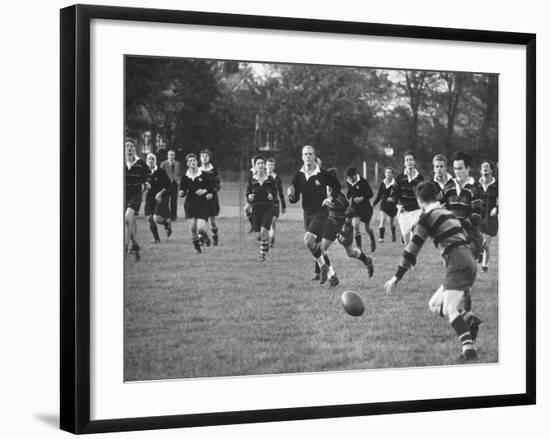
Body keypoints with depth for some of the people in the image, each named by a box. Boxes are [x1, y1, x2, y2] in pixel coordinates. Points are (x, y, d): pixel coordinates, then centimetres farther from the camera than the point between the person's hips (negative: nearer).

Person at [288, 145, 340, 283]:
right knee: (316, 246, 10)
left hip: (320, 212, -5)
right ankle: (330, 271, 27)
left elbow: (336, 185, 8)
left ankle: (323, 266, -5)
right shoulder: (298, 176, 0)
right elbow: (294, 200, 0)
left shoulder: (323, 174, -9)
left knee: (308, 240, -24)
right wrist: (291, 195, -21)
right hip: (307, 213, 5)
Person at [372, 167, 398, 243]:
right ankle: (381, 237, -17)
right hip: (384, 204, 1)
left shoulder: (395, 184, -8)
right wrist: (373, 204, -3)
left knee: (392, 222, 13)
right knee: (382, 220, -16)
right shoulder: (382, 184, 1)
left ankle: (393, 235, 40)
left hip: (392, 205, -1)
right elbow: (379, 196, 6)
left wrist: (393, 199, -29)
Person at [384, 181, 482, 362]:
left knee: (449, 310, -18)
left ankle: (469, 347, -33)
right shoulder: (447, 212, 21)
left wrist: (397, 277, 0)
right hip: (469, 260, 9)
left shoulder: (427, 217, -4)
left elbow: (412, 248, -5)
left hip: (458, 262, -9)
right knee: (434, 305, 12)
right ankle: (469, 320, -8)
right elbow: (463, 235, 28)